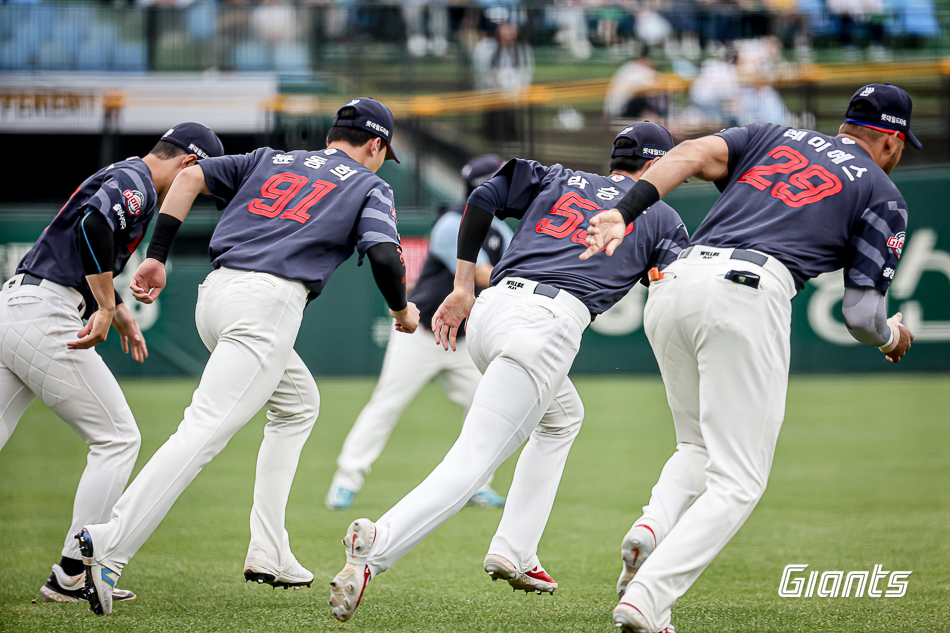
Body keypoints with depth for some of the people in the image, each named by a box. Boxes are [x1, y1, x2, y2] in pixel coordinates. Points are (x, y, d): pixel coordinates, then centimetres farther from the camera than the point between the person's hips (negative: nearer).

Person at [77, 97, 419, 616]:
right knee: (205, 431, -17)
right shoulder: (370, 186, 14)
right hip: (267, 305, -7)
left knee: (298, 404, 27)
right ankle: (110, 544, -34)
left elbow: (191, 175, 13)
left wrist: (156, 256, 8)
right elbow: (384, 254, -4)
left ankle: (268, 553, 19)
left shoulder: (270, 160, 27)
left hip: (216, 291, 7)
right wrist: (402, 311, 15)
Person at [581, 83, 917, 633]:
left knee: (699, 449, 25)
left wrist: (624, 211, -5)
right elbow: (861, 315, 9)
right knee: (738, 480, -2)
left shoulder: (774, 137, 28)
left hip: (674, 284, 6)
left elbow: (693, 154, 8)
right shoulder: (883, 194, 16)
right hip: (748, 297, -6)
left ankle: (653, 527, -5)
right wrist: (892, 338, 32)